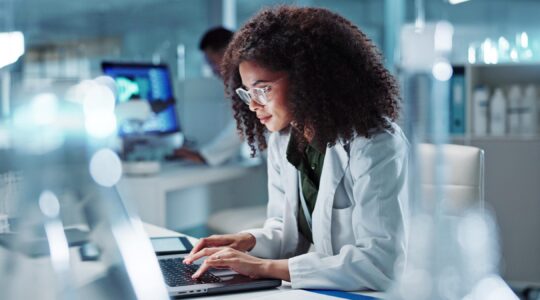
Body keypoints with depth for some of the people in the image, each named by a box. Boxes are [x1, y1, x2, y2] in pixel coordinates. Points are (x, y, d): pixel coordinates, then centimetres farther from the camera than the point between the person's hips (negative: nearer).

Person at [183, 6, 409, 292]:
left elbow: (382, 263, -24)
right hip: (321, 292, 5)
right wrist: (250, 241, -8)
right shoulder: (282, 141, 4)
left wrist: (267, 267, -25)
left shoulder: (376, 145, -18)